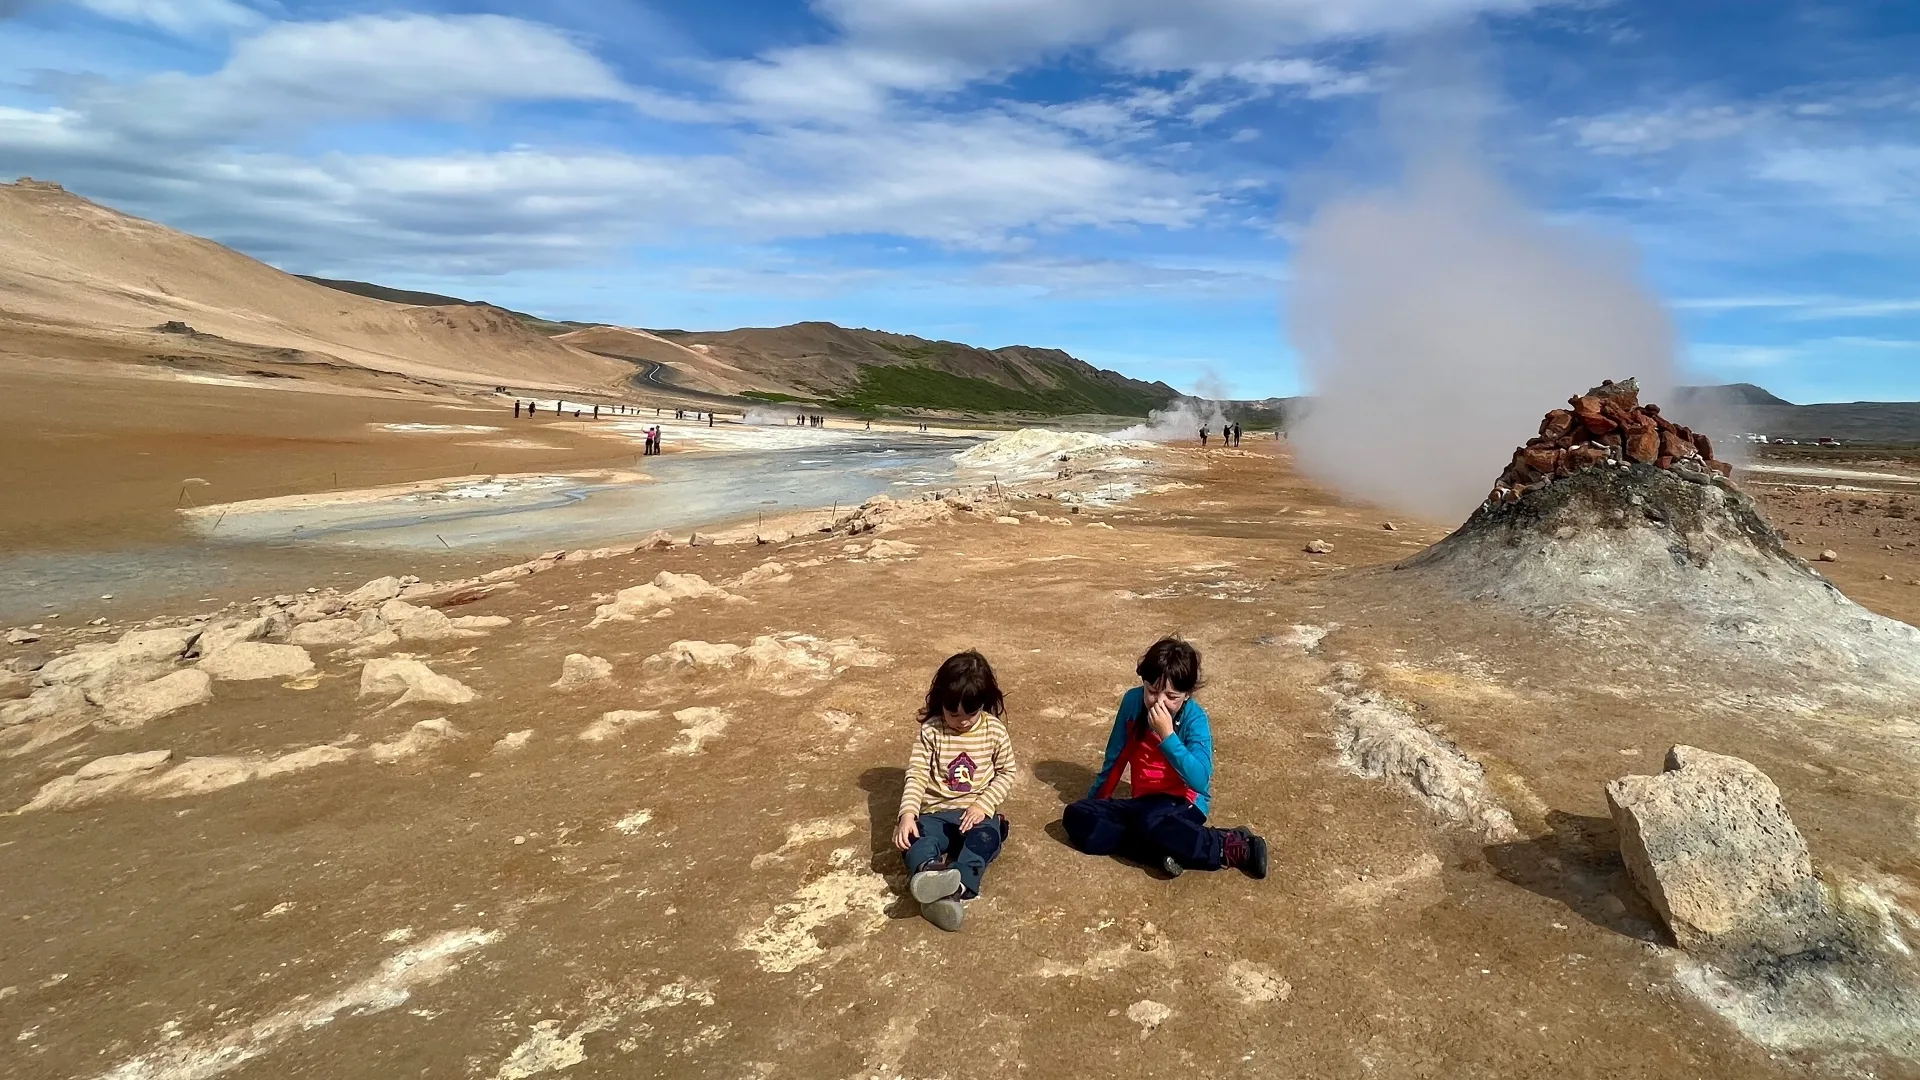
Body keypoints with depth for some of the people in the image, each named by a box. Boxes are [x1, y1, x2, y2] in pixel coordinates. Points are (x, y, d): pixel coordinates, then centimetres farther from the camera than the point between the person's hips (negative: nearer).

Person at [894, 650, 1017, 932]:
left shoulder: (995, 731, -1)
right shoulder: (930, 731, -4)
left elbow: (1006, 773, 4)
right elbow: (916, 775, -8)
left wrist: (984, 804, -13)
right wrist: (908, 813, -24)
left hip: (976, 812, 0)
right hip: (937, 812, 0)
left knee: (985, 837, -34)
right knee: (914, 838, -32)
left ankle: (957, 888, -56)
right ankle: (928, 873, -63)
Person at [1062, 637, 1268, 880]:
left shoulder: (1194, 718, -15)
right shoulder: (1133, 701, -4)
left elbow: (1199, 781, -28)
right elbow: (1116, 756, 10)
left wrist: (1167, 735, -31)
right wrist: (1096, 802, 17)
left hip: (1183, 803, -6)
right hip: (1144, 802, 6)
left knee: (1151, 823, -40)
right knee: (1076, 817, -17)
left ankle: (1229, 846, -19)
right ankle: (1165, 849, -24)